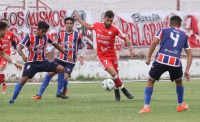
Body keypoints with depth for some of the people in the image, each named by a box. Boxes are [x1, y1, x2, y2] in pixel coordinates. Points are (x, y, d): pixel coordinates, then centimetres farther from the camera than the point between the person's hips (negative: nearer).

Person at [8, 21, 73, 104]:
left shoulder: (46, 37, 0)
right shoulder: (29, 37, -14)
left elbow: (56, 46, 16)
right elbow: (20, 48, -20)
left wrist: (66, 55, 19)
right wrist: (23, 55, -43)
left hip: (43, 62, 4)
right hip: (31, 63, -4)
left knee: (61, 69, -11)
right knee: (23, 79, -23)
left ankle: (59, 92, 1)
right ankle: (12, 99, -11)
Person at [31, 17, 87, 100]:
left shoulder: (78, 35, -1)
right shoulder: (61, 35, 7)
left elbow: (84, 46, 11)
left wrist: (81, 56, 0)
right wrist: (48, 52, 6)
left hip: (70, 62, -3)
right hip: (60, 59, 3)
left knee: (64, 78, -18)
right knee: (50, 74, -9)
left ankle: (65, 90, 20)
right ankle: (39, 95, -6)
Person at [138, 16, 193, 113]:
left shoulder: (163, 31, 17)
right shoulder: (184, 36, 23)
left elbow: (154, 42, -1)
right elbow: (190, 55, 17)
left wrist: (148, 57, 3)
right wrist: (187, 70, 16)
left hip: (161, 60, -2)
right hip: (176, 62, 2)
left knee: (150, 81, 18)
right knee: (179, 81, 32)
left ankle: (146, 107, 9)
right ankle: (181, 105, 39)